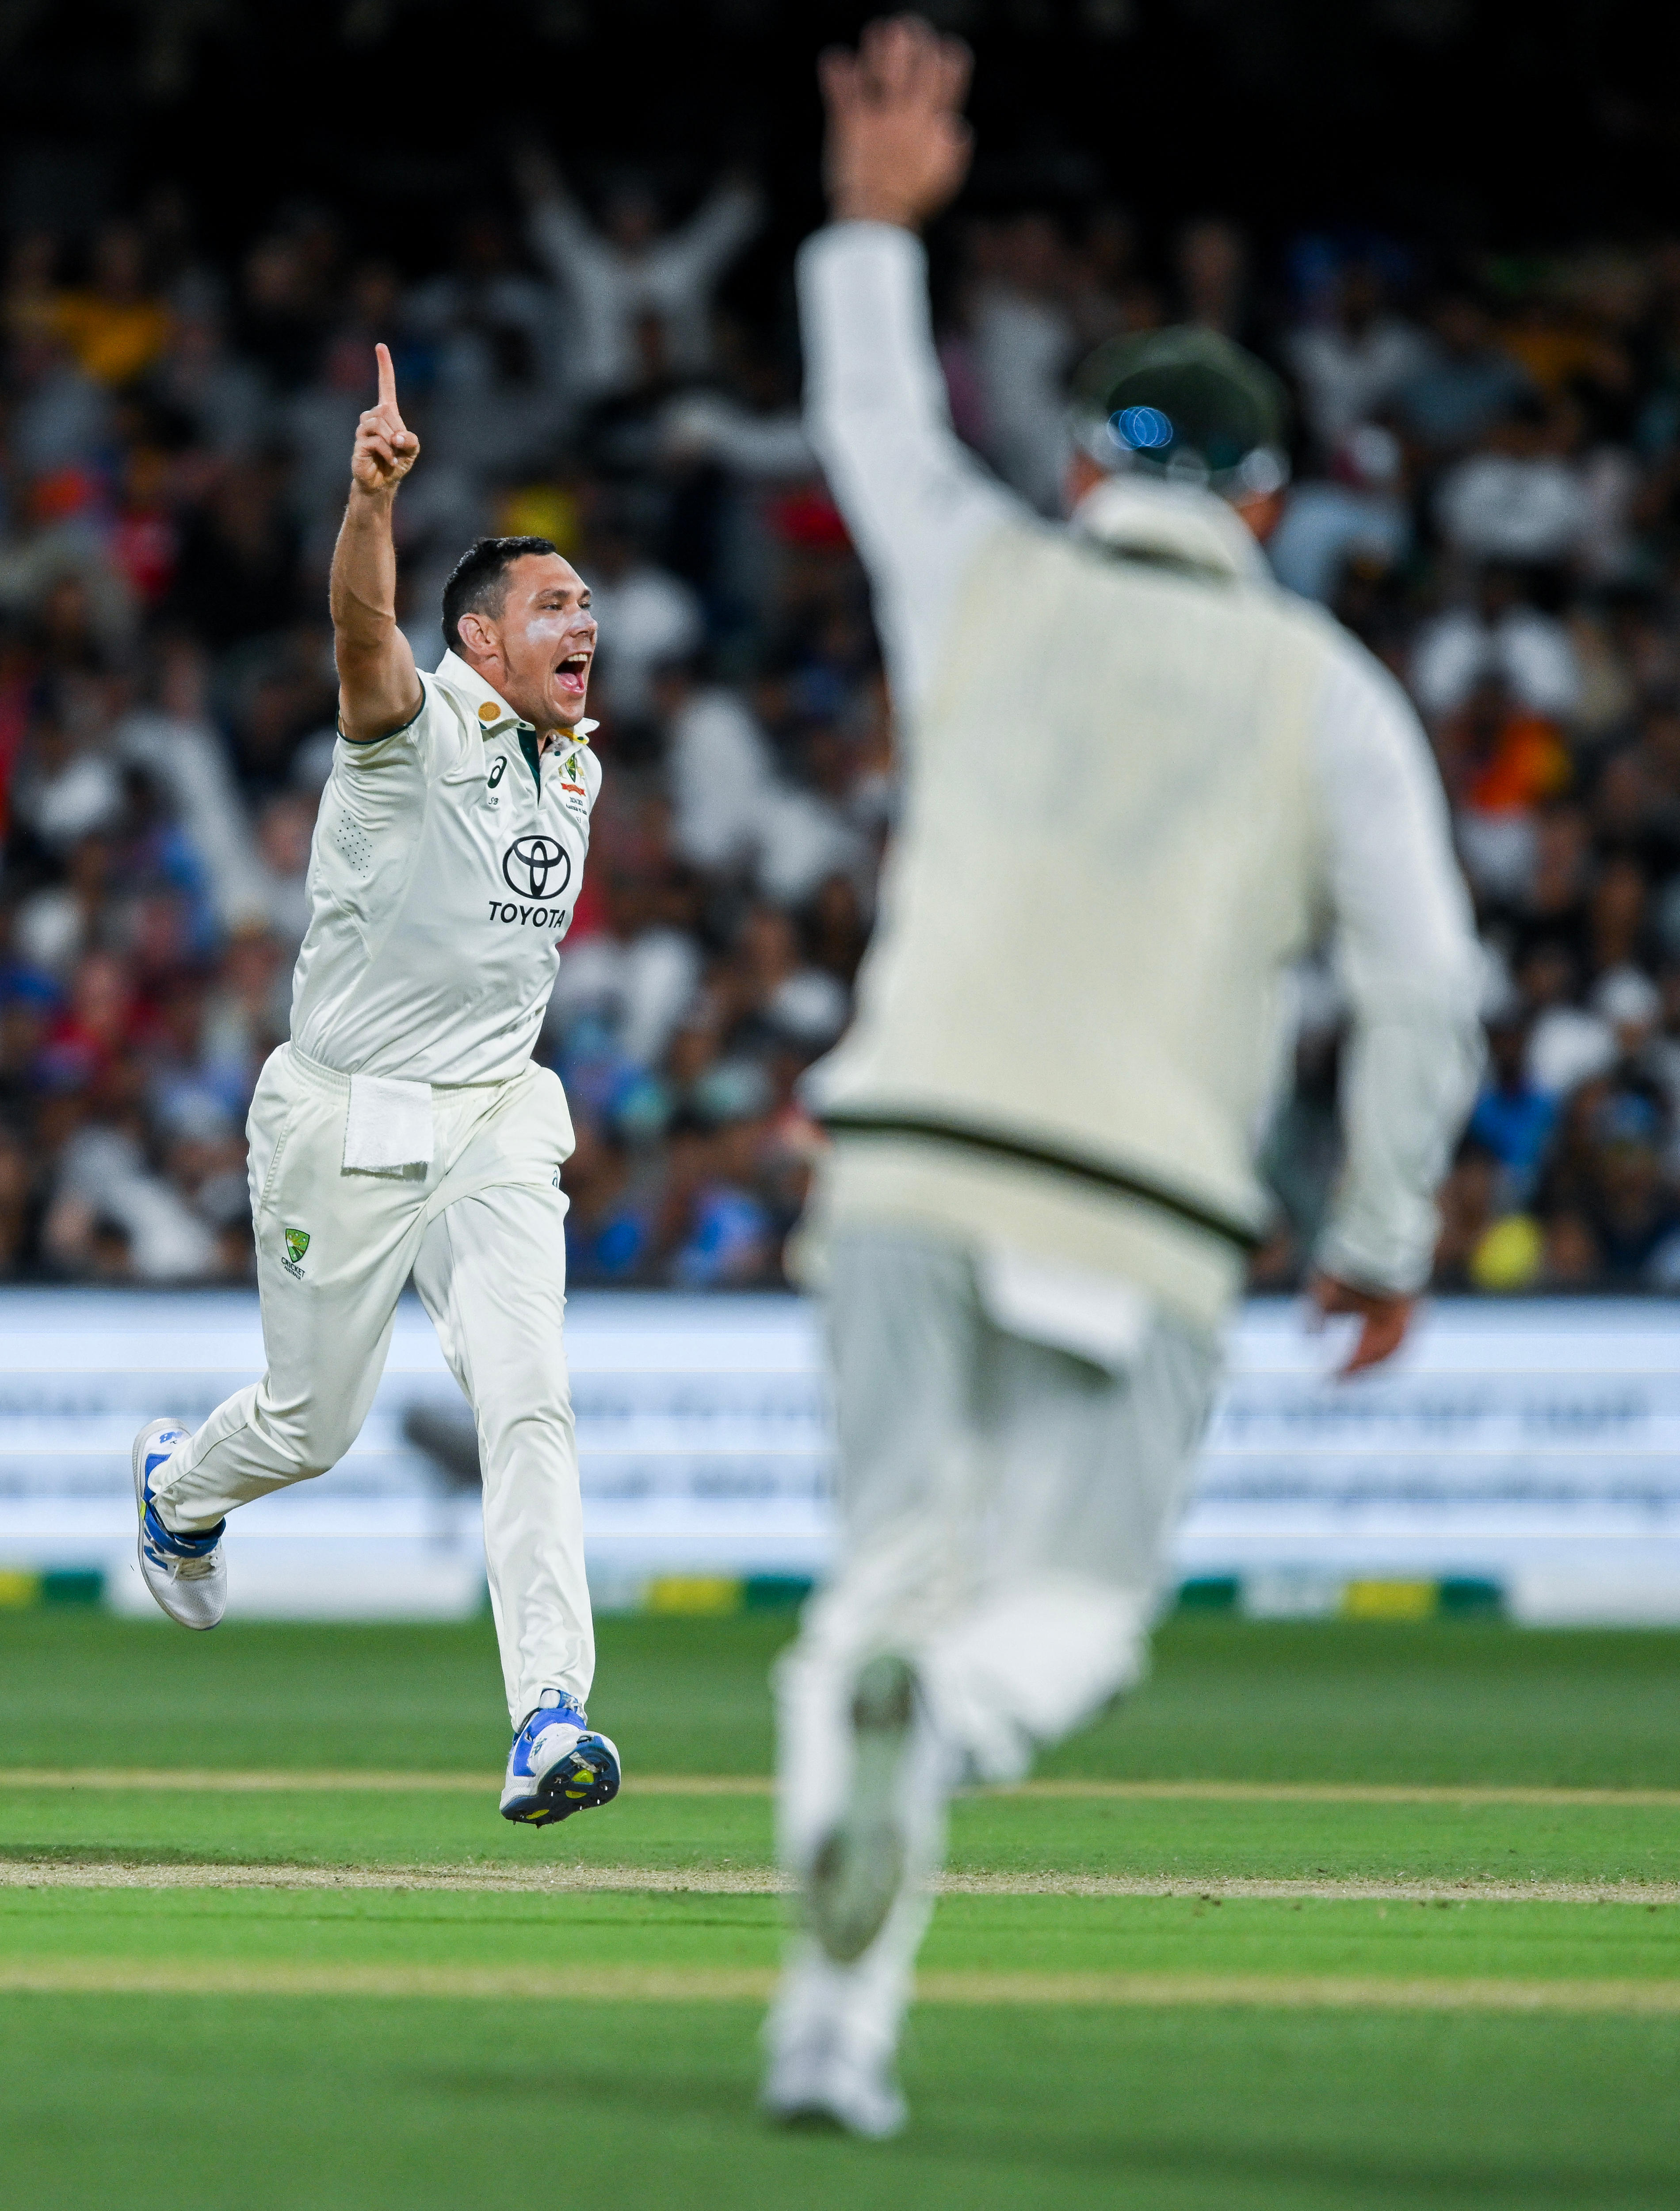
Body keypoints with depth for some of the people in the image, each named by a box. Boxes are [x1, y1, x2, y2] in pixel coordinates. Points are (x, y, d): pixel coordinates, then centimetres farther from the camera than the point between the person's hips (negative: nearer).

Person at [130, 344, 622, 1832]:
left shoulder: (574, 762, 8)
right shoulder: (424, 725, -15)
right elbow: (364, 628, -38)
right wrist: (373, 495, -57)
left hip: (494, 1118, 5)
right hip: (346, 1121, -5)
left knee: (529, 1399, -14)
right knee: (315, 1423, 9)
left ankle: (550, 1717, -21)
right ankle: (181, 1486, 46)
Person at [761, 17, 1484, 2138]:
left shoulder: (995, 584, 10)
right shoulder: (1331, 691, 6)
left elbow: (875, 440, 32)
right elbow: (1425, 982, 0)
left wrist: (874, 228, 47)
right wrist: (1386, 1241, 12)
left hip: (910, 1167, 2)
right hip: (1144, 1221, -2)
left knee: (895, 1563, 9)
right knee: (1064, 1620, 2)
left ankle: (835, 2013, -7)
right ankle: (930, 1715, -36)